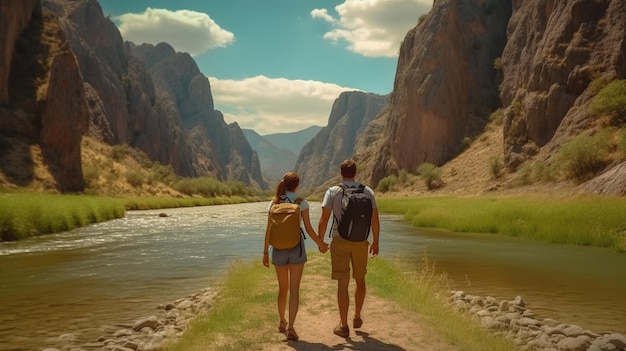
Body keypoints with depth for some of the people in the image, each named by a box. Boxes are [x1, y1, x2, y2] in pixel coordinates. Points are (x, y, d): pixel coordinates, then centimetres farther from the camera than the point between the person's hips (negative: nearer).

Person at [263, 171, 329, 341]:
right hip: (296, 247, -3)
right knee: (294, 290, -2)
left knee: (283, 288, 19)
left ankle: (282, 322, 32)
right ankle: (290, 327, -12)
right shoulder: (302, 203, -6)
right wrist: (321, 244, 9)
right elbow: (308, 228, -6)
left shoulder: (274, 203, 1)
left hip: (279, 248, 3)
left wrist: (265, 252, 6)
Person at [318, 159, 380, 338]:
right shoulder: (367, 191, 1)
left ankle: (344, 326, 6)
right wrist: (375, 242, 11)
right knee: (360, 279, 21)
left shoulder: (333, 192, -5)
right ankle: (357, 318, 32)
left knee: (343, 284, 2)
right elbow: (375, 220, 1)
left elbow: (324, 219, -10)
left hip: (339, 241, -2)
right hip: (360, 242, 2)